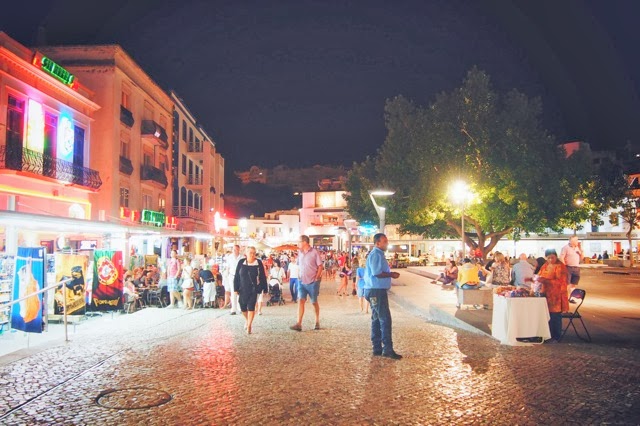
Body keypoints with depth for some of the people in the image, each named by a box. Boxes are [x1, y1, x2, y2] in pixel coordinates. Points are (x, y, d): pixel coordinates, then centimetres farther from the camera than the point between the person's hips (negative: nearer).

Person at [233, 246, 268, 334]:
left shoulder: (259, 263, -6)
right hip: (243, 289, 2)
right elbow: (236, 276, 1)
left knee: (251, 307, -7)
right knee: (243, 307, 10)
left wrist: (264, 289, -2)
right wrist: (236, 288, -1)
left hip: (254, 289, -2)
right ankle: (247, 320, 39)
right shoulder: (241, 262, -4)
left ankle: (249, 325, 3)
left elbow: (263, 277, -1)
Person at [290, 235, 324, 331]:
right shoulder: (300, 253, 6)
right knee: (300, 301, -9)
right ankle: (299, 324, -14)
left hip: (312, 282, -4)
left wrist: (316, 278, -12)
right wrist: (299, 276, 9)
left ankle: (317, 322, 27)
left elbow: (320, 266, -7)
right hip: (302, 281, 4)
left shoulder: (314, 252, -9)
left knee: (314, 302, 10)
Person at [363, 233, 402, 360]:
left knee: (377, 320, 12)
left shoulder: (378, 254, 17)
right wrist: (391, 274, -12)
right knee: (385, 319, -9)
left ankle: (377, 348, 18)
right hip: (376, 291, -11)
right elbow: (377, 273, -24)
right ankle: (387, 349, -6)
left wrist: (390, 274, 8)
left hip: (377, 291, 11)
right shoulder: (376, 254, -15)